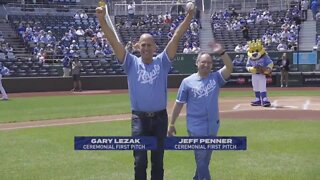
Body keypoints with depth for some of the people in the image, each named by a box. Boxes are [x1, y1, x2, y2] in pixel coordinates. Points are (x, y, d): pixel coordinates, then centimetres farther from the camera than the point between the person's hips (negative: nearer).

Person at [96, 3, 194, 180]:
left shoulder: (162, 62, 2)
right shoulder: (132, 63, 1)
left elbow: (176, 38, -6)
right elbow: (114, 41, -8)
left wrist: (189, 16, -15)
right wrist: (102, 20, -20)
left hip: (160, 118, 1)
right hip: (139, 119, -1)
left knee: (158, 161, 12)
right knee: (140, 161, 2)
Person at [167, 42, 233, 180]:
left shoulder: (216, 78, 2)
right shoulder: (187, 81, -4)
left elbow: (230, 68, -14)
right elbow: (179, 104, -2)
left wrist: (221, 52, -28)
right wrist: (171, 124, -1)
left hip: (213, 126, 4)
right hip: (196, 127, -4)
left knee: (206, 158, 17)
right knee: (201, 158, -3)